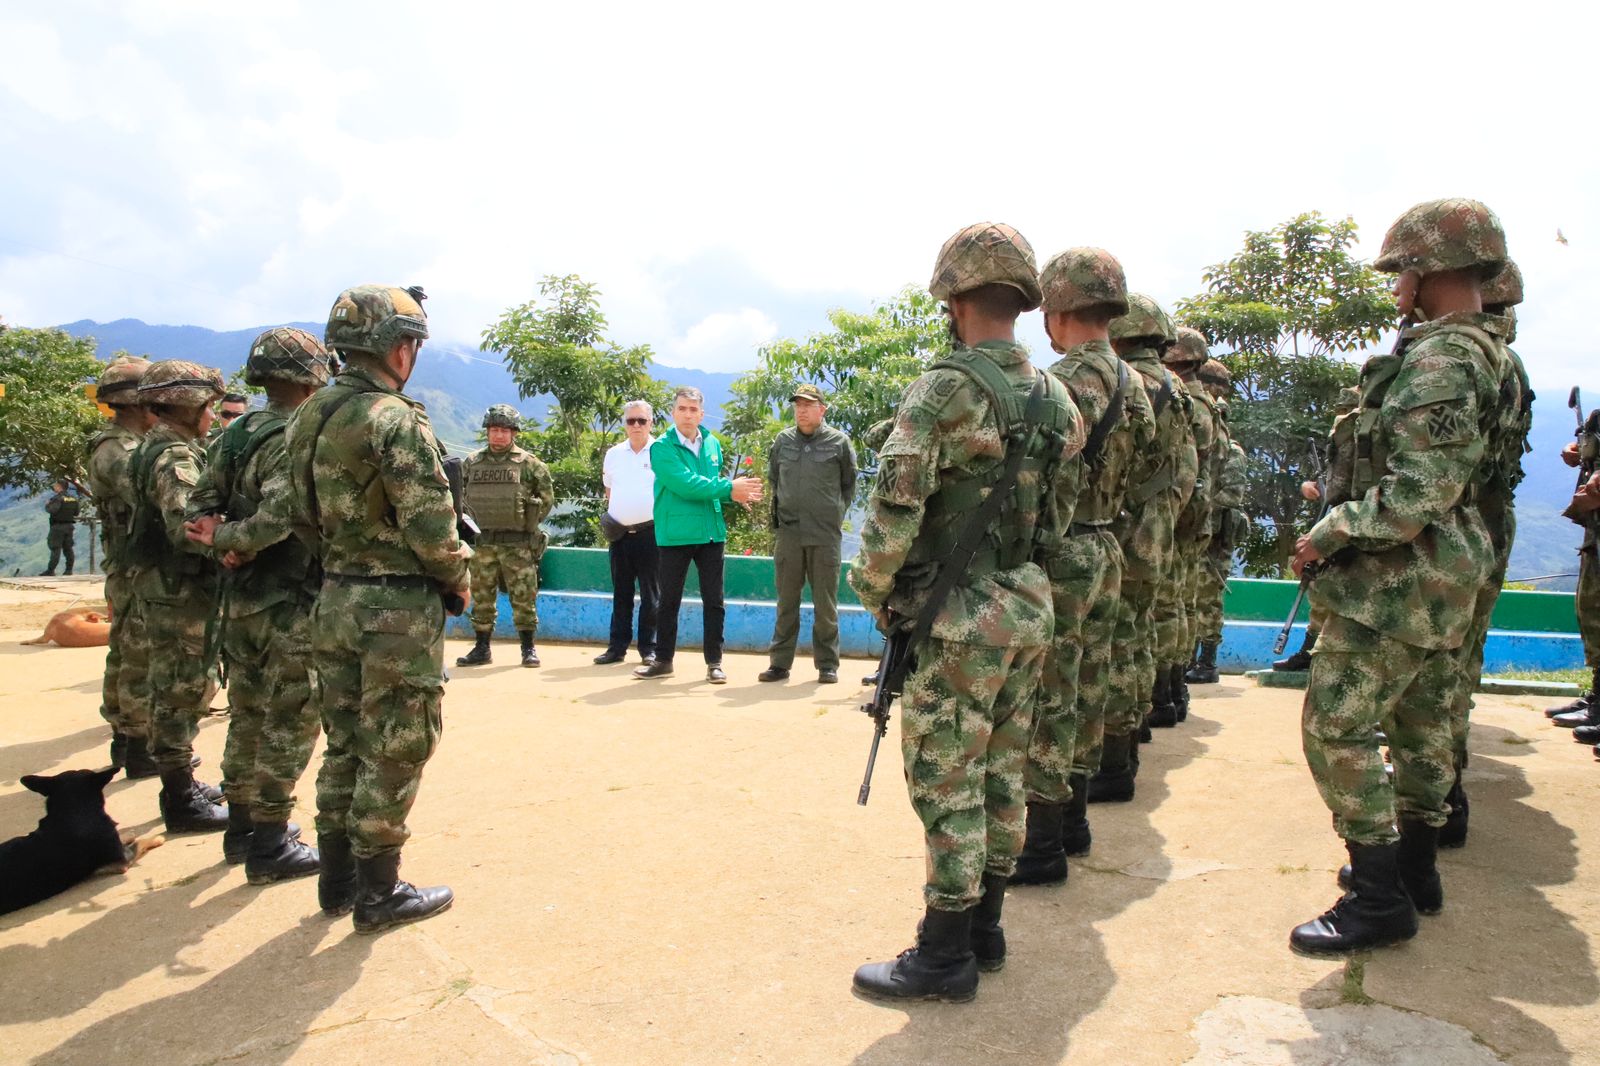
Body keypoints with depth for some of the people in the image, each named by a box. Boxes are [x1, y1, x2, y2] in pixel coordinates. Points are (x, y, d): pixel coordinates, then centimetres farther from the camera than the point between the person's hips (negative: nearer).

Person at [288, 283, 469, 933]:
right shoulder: (396, 420, -17)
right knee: (393, 753, 4)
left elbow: (307, 511, 12)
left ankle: (338, 880, 30)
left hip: (334, 600, 8)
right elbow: (432, 526, -21)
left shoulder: (309, 418, 8)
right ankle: (378, 894, 15)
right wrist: (457, 580, -4)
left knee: (346, 745, 18)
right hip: (397, 609, -8)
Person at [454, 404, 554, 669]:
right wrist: (474, 519, 8)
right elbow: (460, 495, 18)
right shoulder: (472, 463, 8)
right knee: (482, 598, 9)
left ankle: (528, 648, 10)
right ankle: (481, 649, 18)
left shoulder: (529, 463, -1)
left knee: (524, 598, 0)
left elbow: (547, 498, 4)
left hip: (517, 543, -3)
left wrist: (529, 521, 1)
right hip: (483, 543, 3)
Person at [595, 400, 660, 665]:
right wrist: (610, 515, 8)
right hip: (620, 532, 4)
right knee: (621, 593, 9)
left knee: (651, 594, 2)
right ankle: (617, 647, 15)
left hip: (651, 531, -4)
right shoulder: (613, 454, 11)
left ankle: (649, 648, 10)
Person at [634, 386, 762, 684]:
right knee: (669, 600, 8)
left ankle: (714, 662, 15)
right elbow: (686, 485, -19)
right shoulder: (662, 448, -8)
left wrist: (732, 492, -4)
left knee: (714, 600, 6)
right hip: (675, 534, -4)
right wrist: (730, 488, -17)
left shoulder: (713, 444, 9)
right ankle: (663, 659, 20)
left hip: (711, 533, 4)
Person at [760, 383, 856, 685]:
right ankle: (780, 662, 14)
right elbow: (773, 479, 20)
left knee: (826, 604, 4)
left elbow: (849, 485, 11)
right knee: (786, 601, 8)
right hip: (788, 533, 2)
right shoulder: (783, 440, 8)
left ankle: (827, 664, 12)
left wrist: (835, 513, 7)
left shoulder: (839, 442, 1)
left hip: (826, 535, -2)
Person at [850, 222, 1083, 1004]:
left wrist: (874, 593, -6)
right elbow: (1069, 497, 13)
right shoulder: (1055, 397, 8)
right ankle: (985, 929, 28)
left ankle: (946, 956, 11)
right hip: (1032, 607, 8)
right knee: (1001, 773, 15)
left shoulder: (947, 389, -16)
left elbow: (895, 506, -19)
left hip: (963, 615, -8)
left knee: (946, 782, 1)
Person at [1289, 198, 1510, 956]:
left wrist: (1329, 534, -17)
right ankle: (1415, 868, 33)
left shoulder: (1437, 361, -20)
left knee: (1336, 726, -7)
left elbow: (1417, 493, -28)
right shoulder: (1482, 354, 13)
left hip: (1399, 579, -11)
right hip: (1446, 578, 11)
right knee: (1420, 723, 19)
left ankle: (1379, 898, 1)